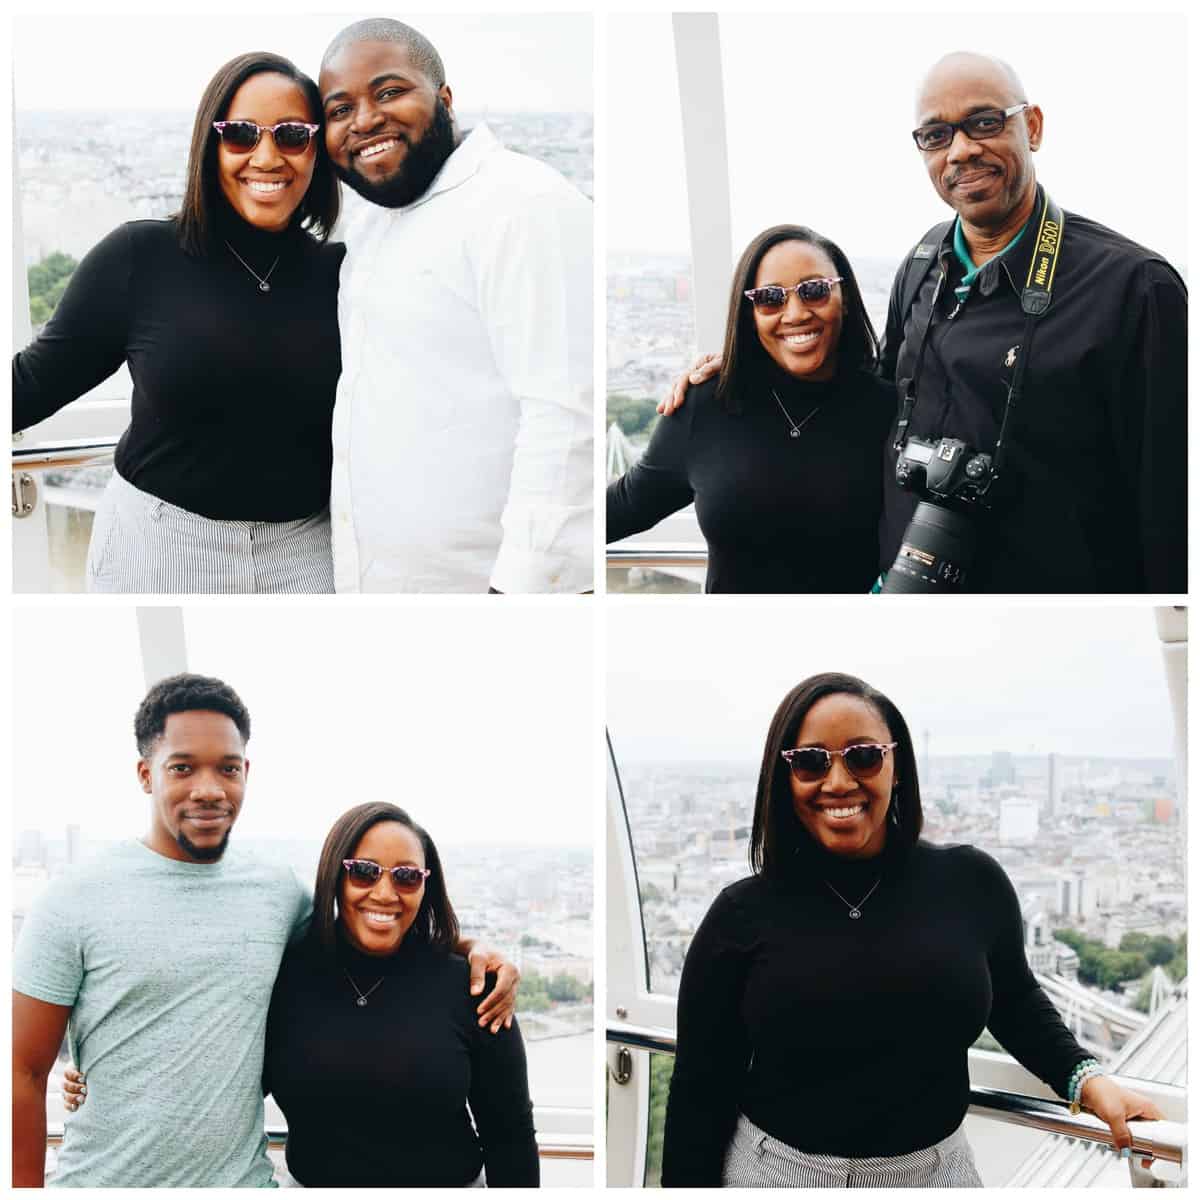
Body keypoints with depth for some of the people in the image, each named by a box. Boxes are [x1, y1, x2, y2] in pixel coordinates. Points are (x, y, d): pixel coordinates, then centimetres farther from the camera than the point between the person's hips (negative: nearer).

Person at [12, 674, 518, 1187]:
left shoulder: (280, 893, 2)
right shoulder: (75, 900, -8)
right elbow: (25, 1072, -5)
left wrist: (470, 949, 0)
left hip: (244, 1178, 3)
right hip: (102, 1180, -3)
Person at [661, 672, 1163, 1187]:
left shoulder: (972, 884, -5)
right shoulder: (743, 914, -9)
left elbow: (1017, 1006, 11)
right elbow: (699, 1092, -5)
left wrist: (1087, 1080, -4)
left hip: (936, 1170, 2)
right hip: (773, 1169, -2)